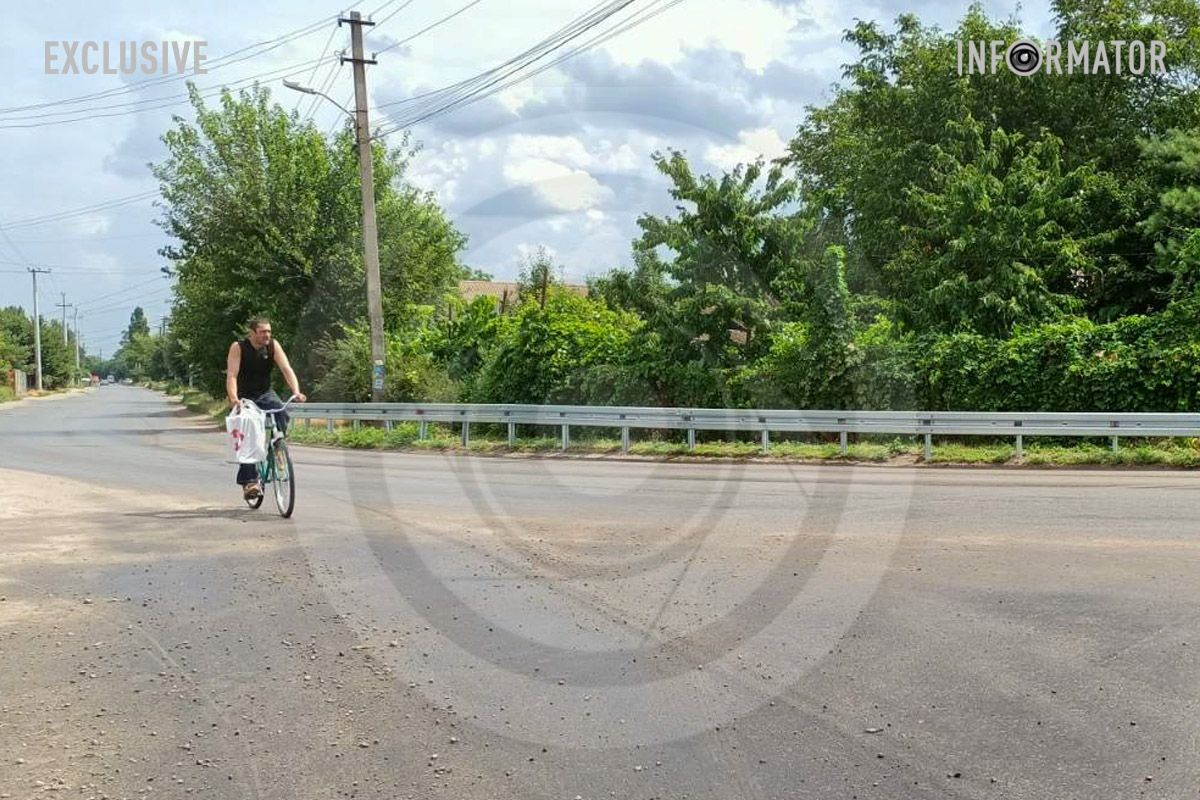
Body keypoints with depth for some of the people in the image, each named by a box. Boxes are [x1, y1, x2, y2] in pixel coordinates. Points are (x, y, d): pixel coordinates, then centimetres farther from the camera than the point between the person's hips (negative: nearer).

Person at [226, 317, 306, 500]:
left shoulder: (273, 346, -11)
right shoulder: (238, 348, -18)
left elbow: (286, 369, -20)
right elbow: (232, 375, -28)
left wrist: (296, 392, -36)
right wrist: (233, 398, -45)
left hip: (265, 394, 2)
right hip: (245, 397, -2)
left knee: (282, 413, -29)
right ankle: (249, 480, -7)